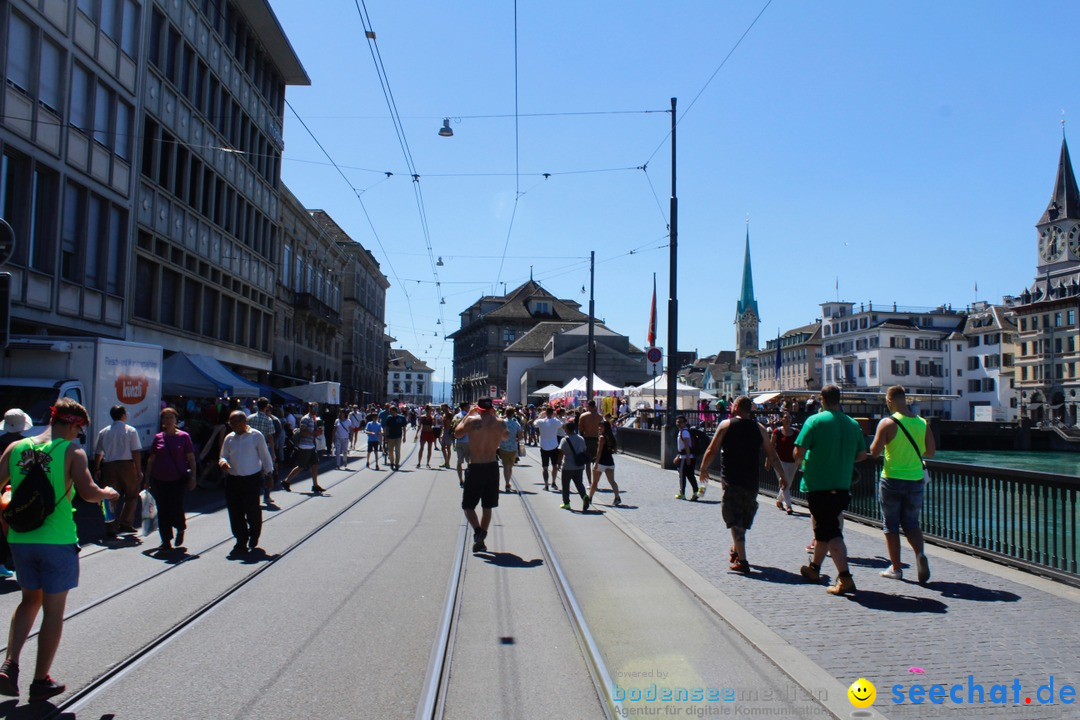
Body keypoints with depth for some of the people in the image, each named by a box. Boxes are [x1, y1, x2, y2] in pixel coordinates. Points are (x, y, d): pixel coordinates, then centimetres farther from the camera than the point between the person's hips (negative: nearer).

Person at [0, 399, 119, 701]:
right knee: (53, 611, 8)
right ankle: (41, 682, 16)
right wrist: (108, 494, 1)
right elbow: (88, 492, -19)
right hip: (57, 540, -5)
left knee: (30, 600, 25)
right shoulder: (72, 451, -10)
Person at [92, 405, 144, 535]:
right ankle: (125, 523, 4)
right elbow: (136, 452, -8)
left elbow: (98, 453, 12)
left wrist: (97, 470, 21)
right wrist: (139, 471, -4)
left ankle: (111, 527, 5)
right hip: (127, 465, -3)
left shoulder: (104, 432, 9)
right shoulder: (131, 431, -3)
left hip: (109, 466, 3)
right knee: (132, 496, 10)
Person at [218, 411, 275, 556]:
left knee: (252, 511, 0)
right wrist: (223, 462, -7)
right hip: (233, 479, 4)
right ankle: (241, 542, 13)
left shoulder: (256, 436, -3)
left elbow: (264, 455, 3)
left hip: (252, 479, -4)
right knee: (235, 512, 2)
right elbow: (224, 455, 16)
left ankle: (254, 537, 26)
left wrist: (268, 473, 5)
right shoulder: (229, 438, 8)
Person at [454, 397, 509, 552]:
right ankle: (480, 541, 18)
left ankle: (478, 530, -18)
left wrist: (467, 415, 12)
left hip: (475, 468, -3)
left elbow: (457, 433, 6)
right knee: (487, 507, 15)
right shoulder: (500, 423, -1)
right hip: (492, 467, 3)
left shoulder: (472, 420, -10)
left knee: (468, 505, 7)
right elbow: (506, 436, 21)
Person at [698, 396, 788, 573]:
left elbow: (712, 451, -4)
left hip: (731, 479, -3)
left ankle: (742, 560, -9)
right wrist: (782, 475, 16)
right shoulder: (760, 428, 3)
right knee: (744, 517, 20)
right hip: (751, 480, 4)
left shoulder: (726, 425, -4)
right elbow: (772, 455, 6)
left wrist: (703, 469, 9)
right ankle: (735, 551, 36)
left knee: (734, 518, -2)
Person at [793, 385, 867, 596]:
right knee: (824, 527, 20)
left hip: (817, 484, -6)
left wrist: (800, 461, 8)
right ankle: (814, 568, 34)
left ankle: (845, 578, -14)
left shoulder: (814, 421, -10)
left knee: (830, 531, -5)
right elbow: (862, 455, 9)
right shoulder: (853, 424, 4)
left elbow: (799, 452, -14)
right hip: (842, 486, 6)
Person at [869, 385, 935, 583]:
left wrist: (877, 440, 7)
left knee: (891, 525, 9)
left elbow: (874, 451, -14)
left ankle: (895, 568, 12)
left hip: (892, 480, -3)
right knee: (911, 523, 16)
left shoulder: (887, 423, -13)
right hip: (916, 480, 4)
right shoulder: (923, 423, 0)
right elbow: (931, 452, 7)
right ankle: (920, 553, -10)